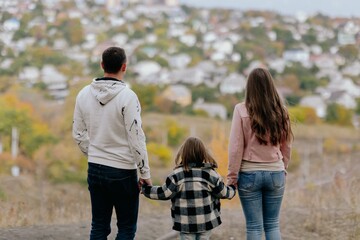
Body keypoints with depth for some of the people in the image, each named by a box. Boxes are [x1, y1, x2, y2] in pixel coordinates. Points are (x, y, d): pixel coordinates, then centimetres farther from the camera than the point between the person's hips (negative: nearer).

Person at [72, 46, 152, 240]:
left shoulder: (84, 94, 2)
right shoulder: (127, 96, -15)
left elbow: (79, 134, 9)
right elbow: (136, 138, -15)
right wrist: (145, 173, -6)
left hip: (95, 170, 5)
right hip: (122, 172, -5)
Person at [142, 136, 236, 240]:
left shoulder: (177, 175, -10)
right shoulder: (211, 174, -5)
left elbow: (164, 193, -7)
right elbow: (223, 193, 5)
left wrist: (146, 189, 7)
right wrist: (232, 189, 27)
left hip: (186, 224, -1)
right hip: (206, 222, 1)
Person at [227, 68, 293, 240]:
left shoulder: (242, 110, -9)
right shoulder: (280, 111, -1)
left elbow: (236, 147, -9)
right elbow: (286, 146, 7)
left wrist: (232, 176, -2)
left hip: (249, 174, -2)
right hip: (276, 173, 3)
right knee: (272, 224, 12)